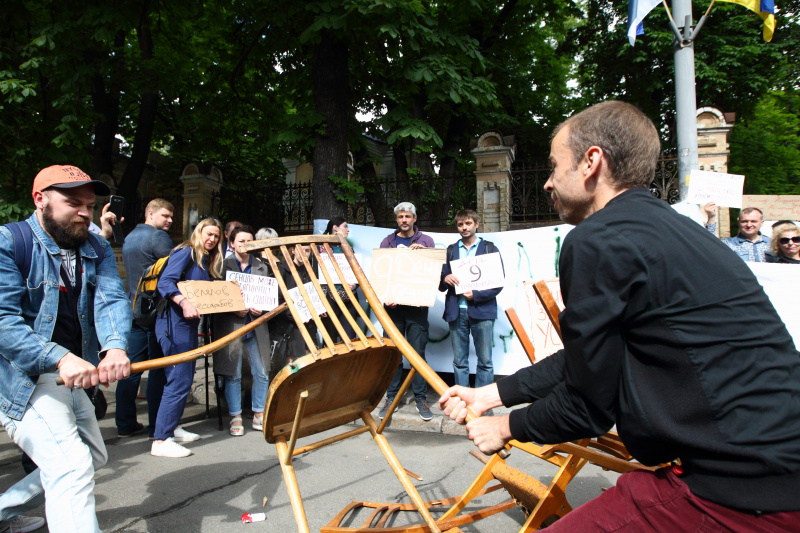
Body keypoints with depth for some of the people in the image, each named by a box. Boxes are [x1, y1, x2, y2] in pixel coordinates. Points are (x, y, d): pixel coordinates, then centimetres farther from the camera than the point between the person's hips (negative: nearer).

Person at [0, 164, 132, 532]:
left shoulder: (97, 250, 6)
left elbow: (111, 300, -9)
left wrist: (116, 347, -30)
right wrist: (60, 358, -36)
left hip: (69, 374, 8)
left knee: (93, 458, 20)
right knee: (73, 468, -19)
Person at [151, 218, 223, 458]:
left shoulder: (206, 261, 20)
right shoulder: (186, 252, -6)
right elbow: (165, 282, -18)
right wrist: (184, 303, -31)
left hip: (189, 323, 9)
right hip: (175, 323, -9)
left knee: (184, 379, 16)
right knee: (179, 380, -10)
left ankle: (172, 428, 29)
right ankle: (161, 440, -5)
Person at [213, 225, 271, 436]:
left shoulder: (262, 267, 12)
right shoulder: (223, 266, 2)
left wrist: (261, 309, -6)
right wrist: (234, 309, -14)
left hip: (256, 327, 3)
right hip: (231, 326, -3)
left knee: (262, 373, 4)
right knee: (233, 375, 2)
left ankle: (259, 415, 19)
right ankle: (235, 417, 15)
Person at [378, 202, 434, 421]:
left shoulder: (425, 241, 9)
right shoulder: (388, 241, 12)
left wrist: (422, 251, -12)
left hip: (417, 305, -1)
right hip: (392, 305, 1)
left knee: (418, 352, 1)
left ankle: (421, 398, 12)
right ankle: (392, 397, 16)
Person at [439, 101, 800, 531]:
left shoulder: (597, 241, -18)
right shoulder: (662, 225, 13)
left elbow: (587, 407, -11)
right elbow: (585, 360, 17)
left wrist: (508, 427, 8)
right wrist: (490, 394, 20)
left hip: (742, 492, -10)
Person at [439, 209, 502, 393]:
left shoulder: (490, 249, 8)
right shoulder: (450, 251, 17)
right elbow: (441, 286, 15)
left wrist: (476, 295, -13)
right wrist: (445, 279, -9)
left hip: (481, 310, -2)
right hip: (456, 311, 3)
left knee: (485, 362, 0)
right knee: (459, 362, 6)